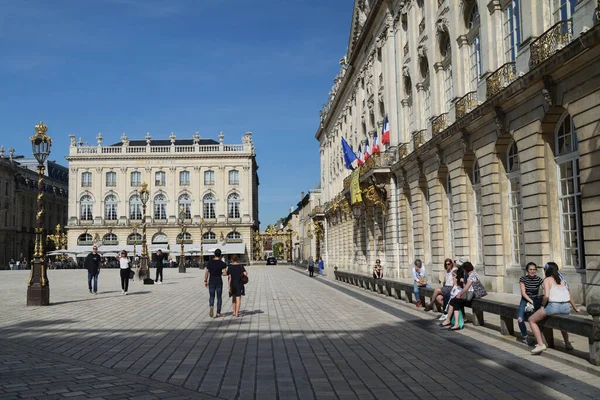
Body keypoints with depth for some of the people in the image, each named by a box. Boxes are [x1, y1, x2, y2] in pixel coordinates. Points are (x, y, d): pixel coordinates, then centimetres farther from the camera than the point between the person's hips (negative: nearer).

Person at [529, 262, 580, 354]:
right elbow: (570, 296, 26)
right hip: (566, 307, 6)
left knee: (531, 320, 12)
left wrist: (543, 305, 5)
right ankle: (567, 343, 40)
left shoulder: (547, 280, 3)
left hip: (553, 306, -6)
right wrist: (575, 307, 41)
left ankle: (540, 344, 0)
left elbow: (546, 296, -13)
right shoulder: (562, 280, 19)